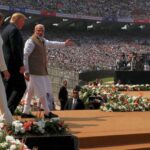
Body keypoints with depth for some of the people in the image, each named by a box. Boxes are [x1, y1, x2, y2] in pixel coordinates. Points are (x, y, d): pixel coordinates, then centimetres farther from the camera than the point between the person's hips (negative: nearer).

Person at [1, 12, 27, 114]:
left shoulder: (6, 30, 20)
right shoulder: (14, 30, -11)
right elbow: (16, 49, -20)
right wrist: (21, 65, -20)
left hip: (6, 64, 10)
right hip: (13, 64, -10)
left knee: (9, 88, 11)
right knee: (21, 87, -6)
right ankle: (9, 109, -12)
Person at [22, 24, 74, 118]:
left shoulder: (43, 40, 16)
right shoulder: (31, 41, -11)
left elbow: (51, 44, 37)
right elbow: (25, 56, -15)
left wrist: (64, 44, 42)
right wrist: (26, 71, -20)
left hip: (42, 70, 9)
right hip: (35, 71, -9)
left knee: (31, 91, 12)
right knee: (42, 91, -7)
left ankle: (26, 112, 19)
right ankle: (47, 113, -1)